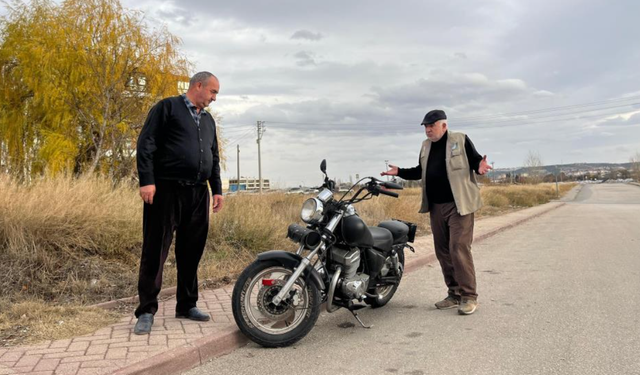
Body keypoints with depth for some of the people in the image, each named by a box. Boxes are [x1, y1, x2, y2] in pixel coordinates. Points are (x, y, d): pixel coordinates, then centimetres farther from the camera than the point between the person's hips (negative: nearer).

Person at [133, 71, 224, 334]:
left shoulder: (208, 120, 22)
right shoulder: (167, 107, 1)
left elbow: (214, 158, 25)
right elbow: (146, 144, -7)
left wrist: (217, 189, 16)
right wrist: (146, 180, -16)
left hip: (198, 194, 7)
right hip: (167, 191, -6)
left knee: (191, 252, 10)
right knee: (155, 251, -3)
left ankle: (187, 305, 21)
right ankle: (146, 311, 5)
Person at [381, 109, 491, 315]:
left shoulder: (461, 140, -4)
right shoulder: (426, 146, 14)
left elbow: (475, 161, -4)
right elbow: (420, 172, 21)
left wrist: (480, 166, -26)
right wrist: (400, 172, 9)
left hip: (458, 205, -7)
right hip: (436, 206, 7)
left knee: (459, 249, -12)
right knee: (443, 251, 9)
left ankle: (469, 296, -1)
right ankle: (455, 294, 18)